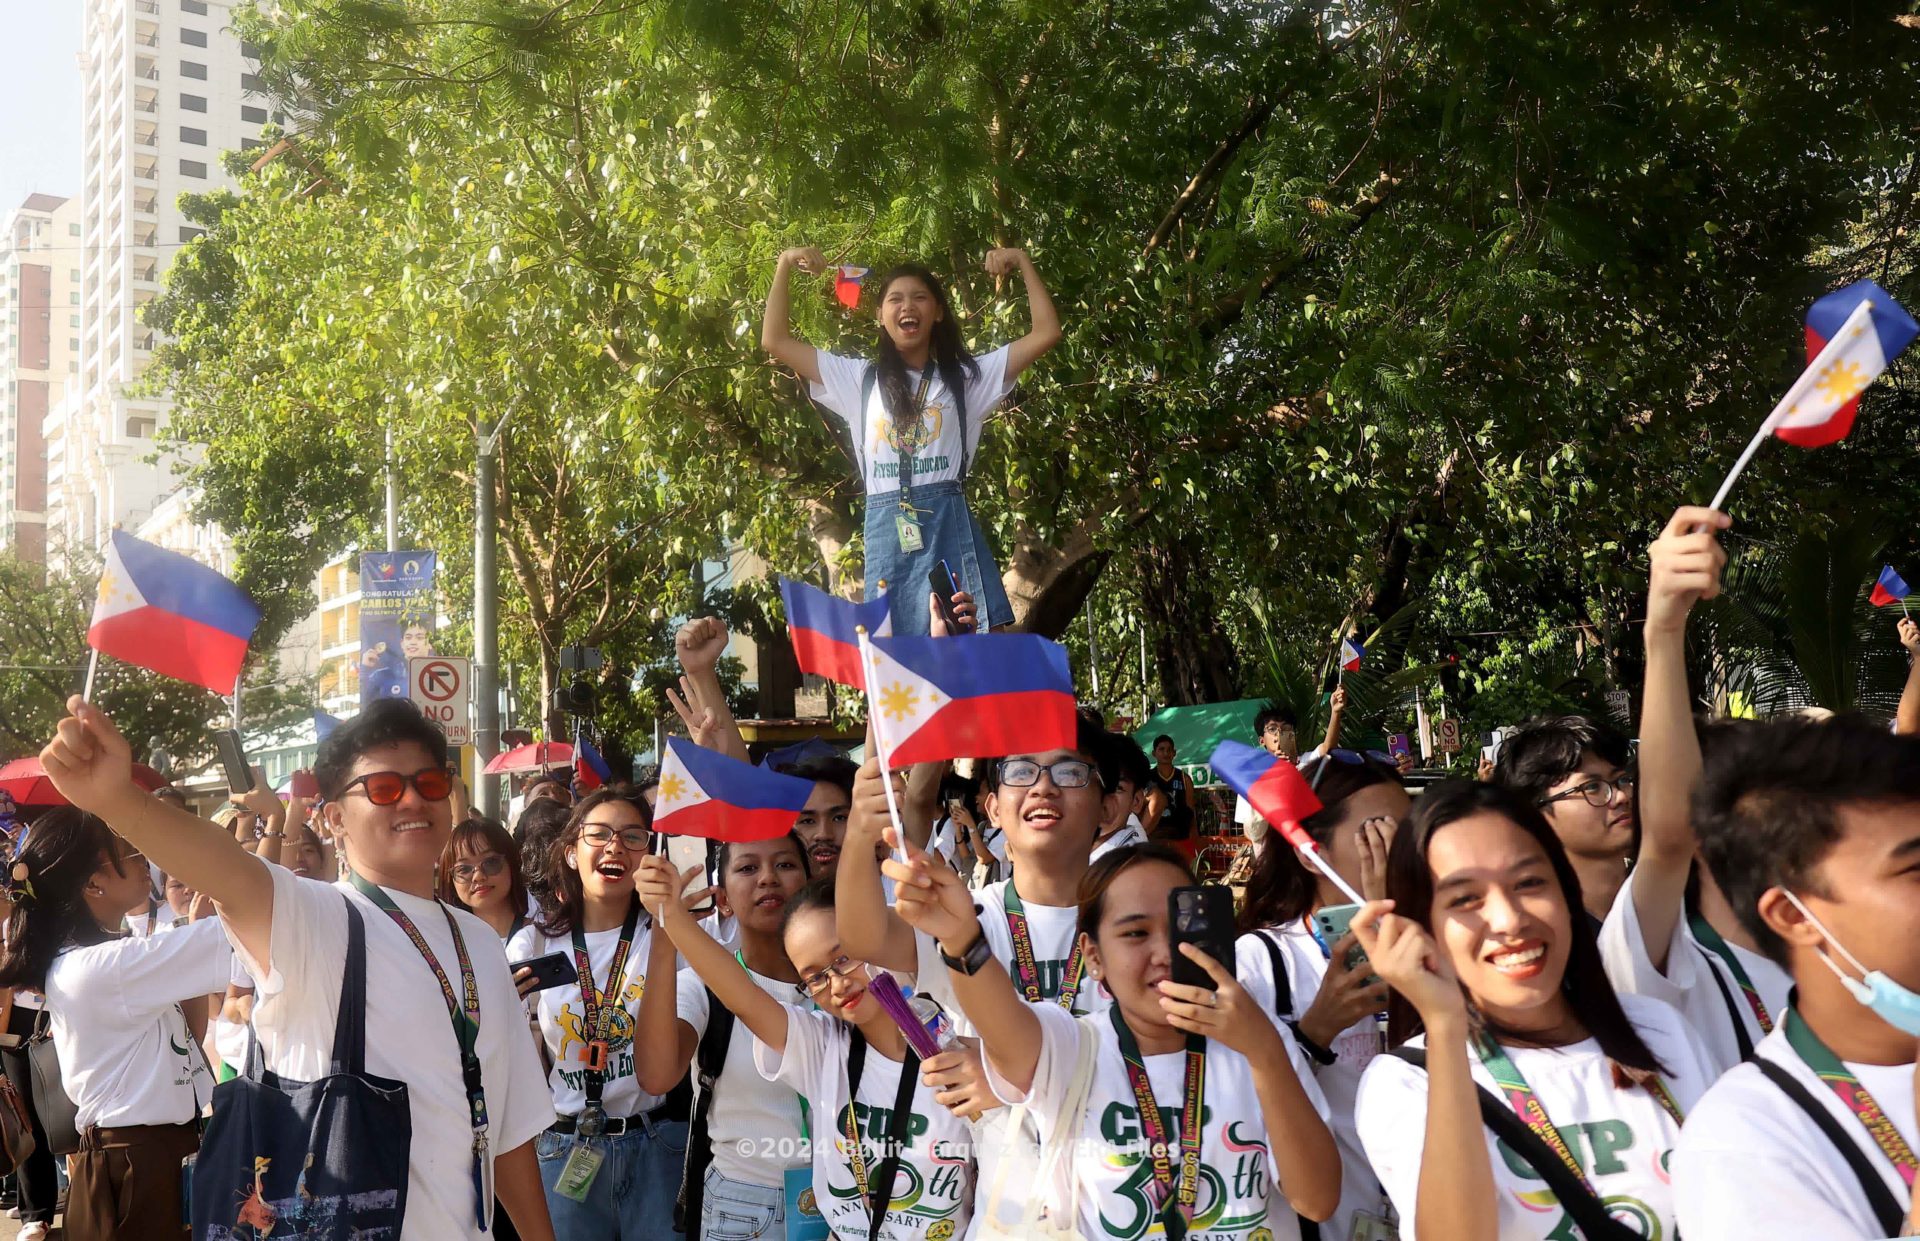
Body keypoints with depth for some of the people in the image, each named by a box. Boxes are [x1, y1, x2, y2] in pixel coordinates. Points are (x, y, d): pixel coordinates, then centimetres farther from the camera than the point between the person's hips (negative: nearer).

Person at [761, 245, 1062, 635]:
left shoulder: (965, 376, 14)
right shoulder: (860, 379, 18)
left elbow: (1046, 333, 11)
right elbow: (775, 342, 18)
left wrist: (1023, 263, 10)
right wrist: (784, 266, 15)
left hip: (950, 527, -1)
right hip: (886, 532, 1)